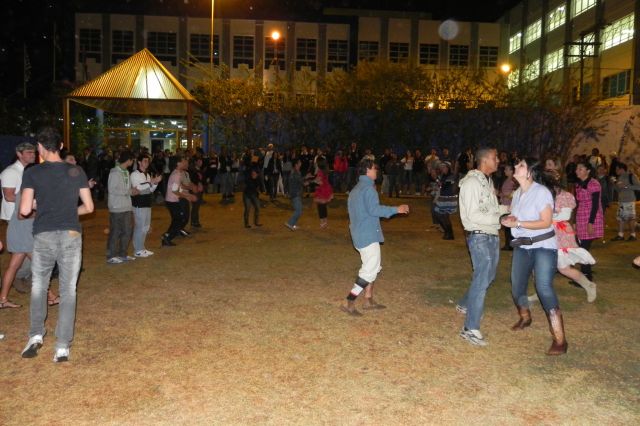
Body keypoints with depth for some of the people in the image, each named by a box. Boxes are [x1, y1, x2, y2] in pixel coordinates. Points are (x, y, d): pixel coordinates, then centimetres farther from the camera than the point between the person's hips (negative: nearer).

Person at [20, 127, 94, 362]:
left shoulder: (32, 173, -2)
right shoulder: (76, 171, 2)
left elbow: (25, 210, -7)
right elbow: (88, 207, 4)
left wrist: (37, 204, 14)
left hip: (43, 236, 0)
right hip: (71, 236, 1)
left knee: (38, 286, 21)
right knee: (68, 290, 6)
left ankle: (36, 335, 15)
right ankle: (62, 347, 7)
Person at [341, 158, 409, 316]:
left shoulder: (355, 189, 16)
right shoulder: (368, 188, -14)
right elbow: (374, 209, -25)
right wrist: (396, 209, -21)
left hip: (360, 234, 10)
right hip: (368, 235, -10)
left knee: (373, 267, 18)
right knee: (369, 270, -6)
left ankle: (368, 300, 23)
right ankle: (349, 303, -7)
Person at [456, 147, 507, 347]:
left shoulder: (487, 181, 12)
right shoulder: (472, 182, -16)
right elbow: (473, 215, -21)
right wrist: (501, 219, -23)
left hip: (492, 235, 10)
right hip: (479, 236, -9)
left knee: (488, 275, 20)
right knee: (482, 279, -9)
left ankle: (465, 305, 42)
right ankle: (470, 329, -3)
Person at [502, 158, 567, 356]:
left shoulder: (541, 191, -14)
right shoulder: (517, 193, 7)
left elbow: (546, 222, -18)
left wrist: (517, 224, -23)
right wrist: (509, 219, -8)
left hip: (543, 246, -7)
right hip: (522, 246, 7)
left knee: (544, 289, -16)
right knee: (517, 287, 11)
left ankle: (560, 340, -12)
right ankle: (525, 318, 41)